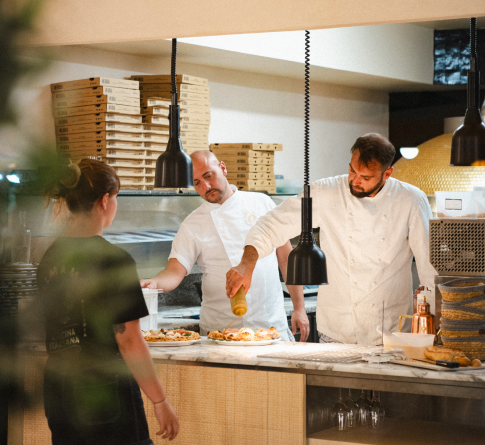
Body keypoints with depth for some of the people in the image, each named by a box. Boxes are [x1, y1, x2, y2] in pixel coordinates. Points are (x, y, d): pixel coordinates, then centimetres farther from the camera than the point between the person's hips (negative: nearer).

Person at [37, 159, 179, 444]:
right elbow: (129, 341, -16)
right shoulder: (114, 260, -15)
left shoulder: (50, 258, 5)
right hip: (106, 393, -7)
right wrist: (160, 402, -9)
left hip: (58, 391, 7)